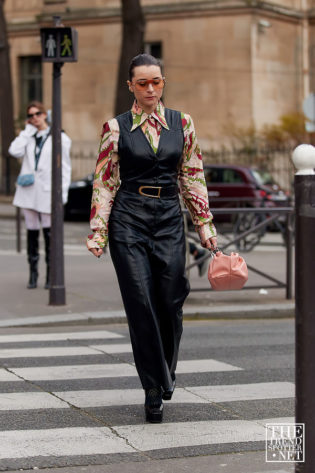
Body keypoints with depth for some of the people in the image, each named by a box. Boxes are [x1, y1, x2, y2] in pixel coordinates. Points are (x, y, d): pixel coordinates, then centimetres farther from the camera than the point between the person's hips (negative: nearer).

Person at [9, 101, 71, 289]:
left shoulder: (59, 138, 2)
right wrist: (28, 131, -1)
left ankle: (51, 276, 3)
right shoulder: (28, 137, 13)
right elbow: (15, 151, -7)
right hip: (29, 191, 4)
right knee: (32, 232, 6)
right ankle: (33, 275, 12)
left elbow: (65, 168, 0)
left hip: (47, 191, -4)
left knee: (49, 233, -4)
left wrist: (62, 193, -9)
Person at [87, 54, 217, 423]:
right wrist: (98, 233, -4)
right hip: (129, 220, -2)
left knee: (170, 302, 0)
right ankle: (153, 390, 4)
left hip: (169, 219, 2)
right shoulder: (115, 128, 1)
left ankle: (164, 373, 26)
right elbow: (104, 183, 2)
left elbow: (193, 177, 11)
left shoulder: (181, 124, 8)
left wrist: (204, 223, 7)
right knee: (141, 305, -5)